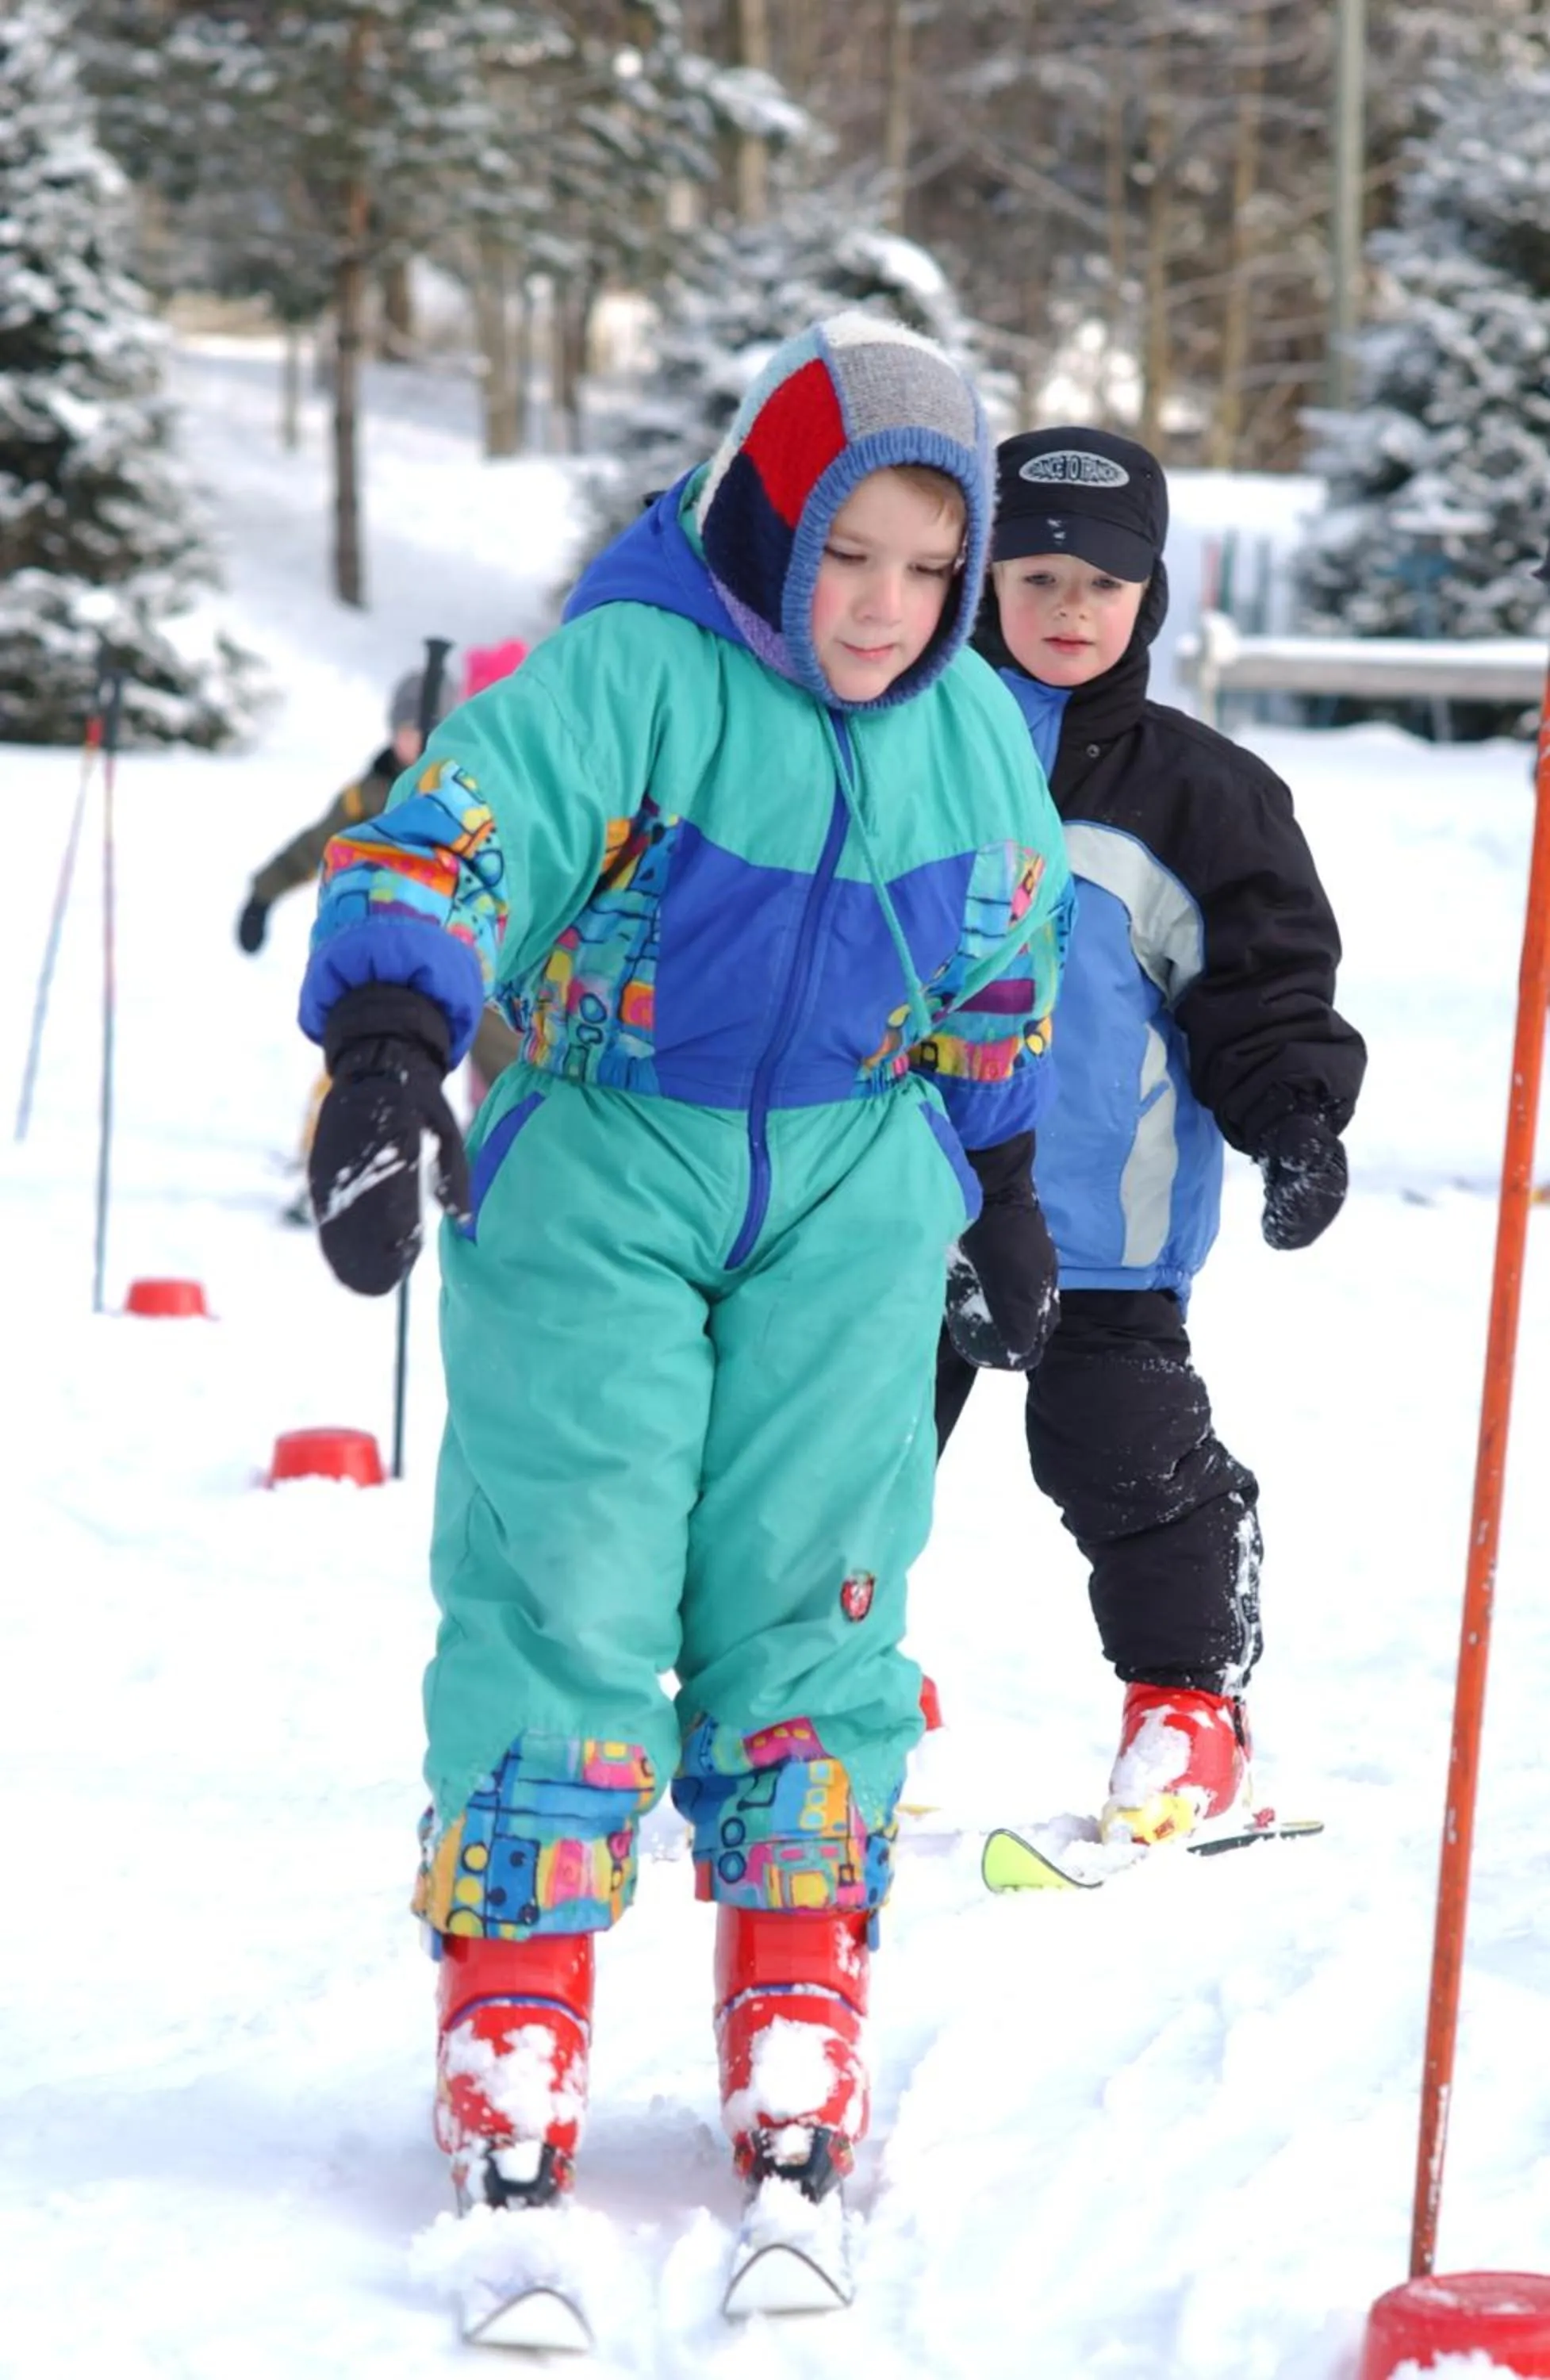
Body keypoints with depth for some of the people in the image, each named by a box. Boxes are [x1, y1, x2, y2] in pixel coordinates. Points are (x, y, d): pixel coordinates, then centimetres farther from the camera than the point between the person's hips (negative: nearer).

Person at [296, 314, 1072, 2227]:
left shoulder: (975, 734, 4)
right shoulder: (627, 675, -14)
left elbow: (1001, 990, 19)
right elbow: (454, 835, -28)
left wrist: (1004, 1189, 24)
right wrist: (387, 1046, -44)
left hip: (849, 1185, 4)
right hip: (599, 1159, -3)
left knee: (810, 1579, 1)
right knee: (564, 1571, -6)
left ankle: (797, 2018, 10)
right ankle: (512, 2012, 2)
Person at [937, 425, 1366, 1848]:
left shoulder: (1196, 793, 1)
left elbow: (1272, 972, 3)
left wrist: (1296, 1114, -12)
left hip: (1104, 1214, -2)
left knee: (1132, 1462, -1)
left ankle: (1187, 1707, 14)